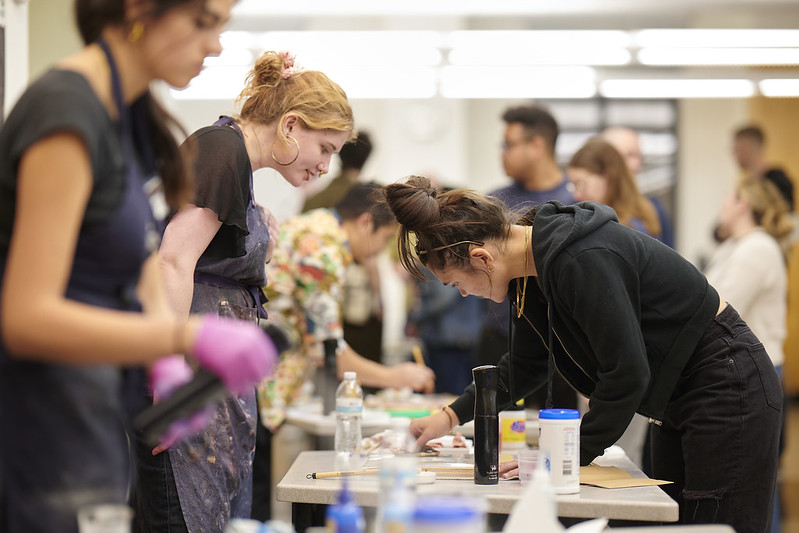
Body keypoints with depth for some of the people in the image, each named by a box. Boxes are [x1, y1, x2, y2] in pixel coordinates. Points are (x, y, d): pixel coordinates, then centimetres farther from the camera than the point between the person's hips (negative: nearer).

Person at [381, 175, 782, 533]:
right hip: (677, 402, 10)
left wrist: (574, 454, -17)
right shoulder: (532, 269, 3)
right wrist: (452, 415, 13)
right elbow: (527, 367, 18)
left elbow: (627, 374, -26)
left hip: (728, 391, -10)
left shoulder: (582, 261, -28)